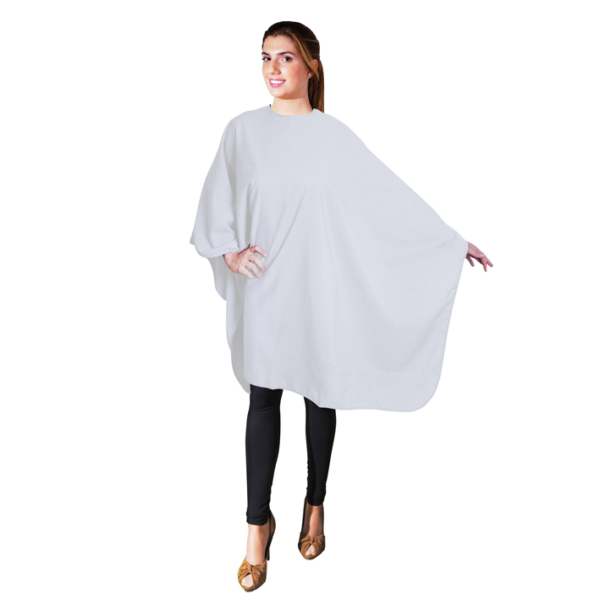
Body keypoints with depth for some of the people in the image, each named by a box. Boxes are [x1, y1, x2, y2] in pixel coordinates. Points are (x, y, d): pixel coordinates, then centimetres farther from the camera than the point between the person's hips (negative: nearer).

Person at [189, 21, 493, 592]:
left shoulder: (334, 134, 0)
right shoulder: (242, 130, 2)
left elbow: (394, 195, 2)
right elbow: (215, 203, 7)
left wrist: (454, 242, 2)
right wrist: (227, 250, -9)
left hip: (317, 285, 0)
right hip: (261, 285, 0)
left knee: (319, 394, 10)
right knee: (263, 399, 3)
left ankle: (315, 505, 30)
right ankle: (258, 524, 16)